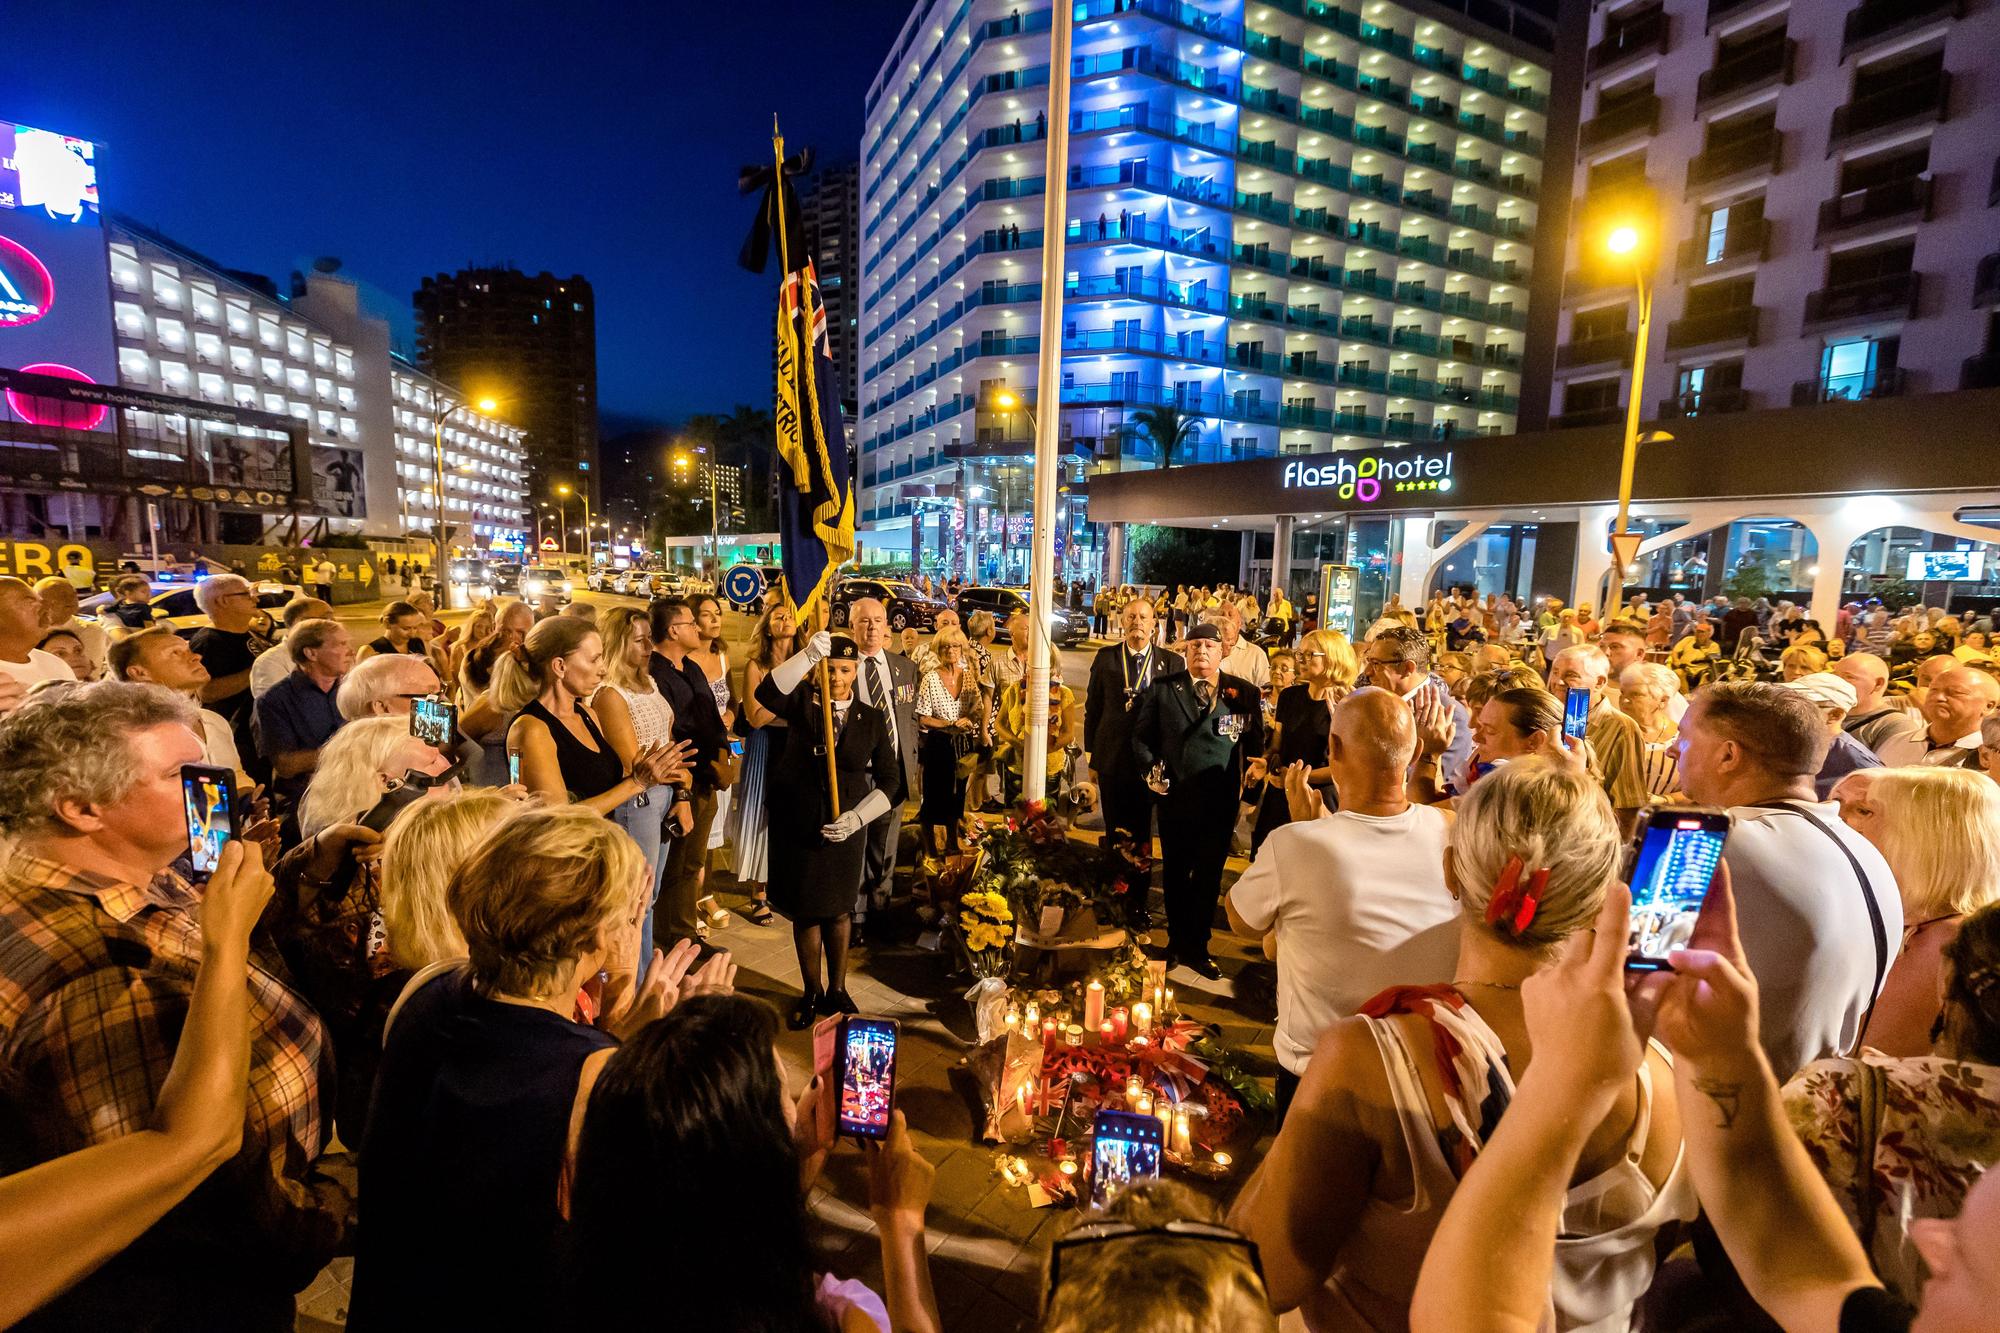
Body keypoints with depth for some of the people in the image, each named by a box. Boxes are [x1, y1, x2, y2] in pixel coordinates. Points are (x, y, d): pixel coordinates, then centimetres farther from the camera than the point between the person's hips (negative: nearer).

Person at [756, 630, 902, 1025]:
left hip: (845, 827, 1)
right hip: (798, 825, -1)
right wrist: (808, 654, -40)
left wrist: (857, 817, -11)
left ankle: (837, 989, 32)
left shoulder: (872, 719, -1)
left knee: (838, 910, 12)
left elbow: (889, 777, 1)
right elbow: (766, 693, -28)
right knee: (806, 912, 10)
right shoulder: (803, 702, -6)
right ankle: (811, 992, 30)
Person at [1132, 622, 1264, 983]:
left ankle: (1197, 948, 29)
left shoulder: (1244, 692, -1)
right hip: (1174, 800, 1)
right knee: (1175, 874, 15)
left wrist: (1257, 764, -15)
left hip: (1220, 802, 0)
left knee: (1209, 878, 11)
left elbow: (1255, 740, 4)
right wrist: (1151, 771, -7)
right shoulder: (1162, 689, 0)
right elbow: (1141, 735, 5)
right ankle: (1176, 942, 35)